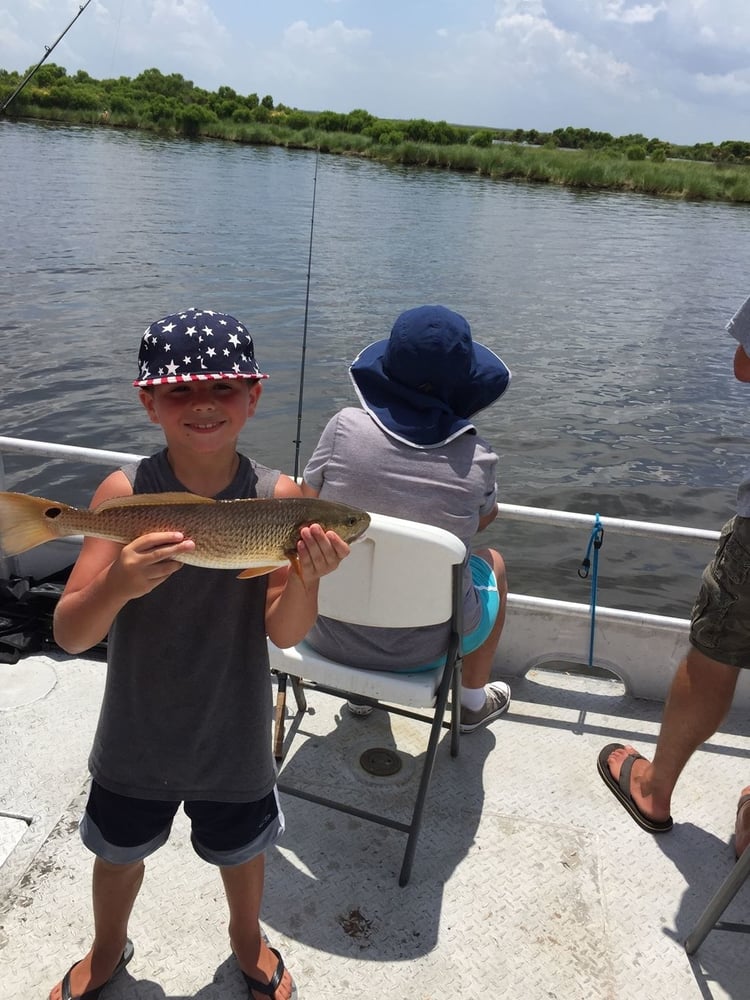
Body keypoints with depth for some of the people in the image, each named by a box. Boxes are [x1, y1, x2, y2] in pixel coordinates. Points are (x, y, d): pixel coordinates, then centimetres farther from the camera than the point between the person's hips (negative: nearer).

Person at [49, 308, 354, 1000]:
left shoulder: (279, 498, -18)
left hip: (234, 735, 0)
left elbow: (285, 633, -19)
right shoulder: (124, 492, -19)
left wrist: (304, 577, -40)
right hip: (136, 735, 1)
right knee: (119, 854, 25)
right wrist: (116, 585, -42)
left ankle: (247, 937, 59)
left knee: (241, 849, 25)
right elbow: (69, 635, -21)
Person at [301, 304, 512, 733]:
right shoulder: (477, 459, -17)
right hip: (421, 650, -1)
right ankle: (474, 702, 44)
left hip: (329, 636, 2)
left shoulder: (345, 427, -17)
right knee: (492, 562, 27)